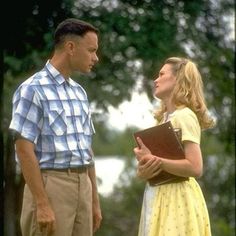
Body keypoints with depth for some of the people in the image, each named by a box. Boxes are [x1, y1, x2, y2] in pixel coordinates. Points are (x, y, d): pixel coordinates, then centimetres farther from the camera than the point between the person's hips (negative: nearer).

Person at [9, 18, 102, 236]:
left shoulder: (79, 92, 14)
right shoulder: (33, 89, -9)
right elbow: (25, 150, -15)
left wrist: (95, 201, 17)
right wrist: (42, 203, -20)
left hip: (82, 185, 7)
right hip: (51, 184, -7)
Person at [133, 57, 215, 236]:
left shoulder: (184, 117, -11)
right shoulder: (164, 118, 14)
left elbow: (195, 168, -20)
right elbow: (150, 155, 12)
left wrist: (154, 160, -19)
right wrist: (143, 170, -10)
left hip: (177, 198, -8)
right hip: (159, 197, 8)